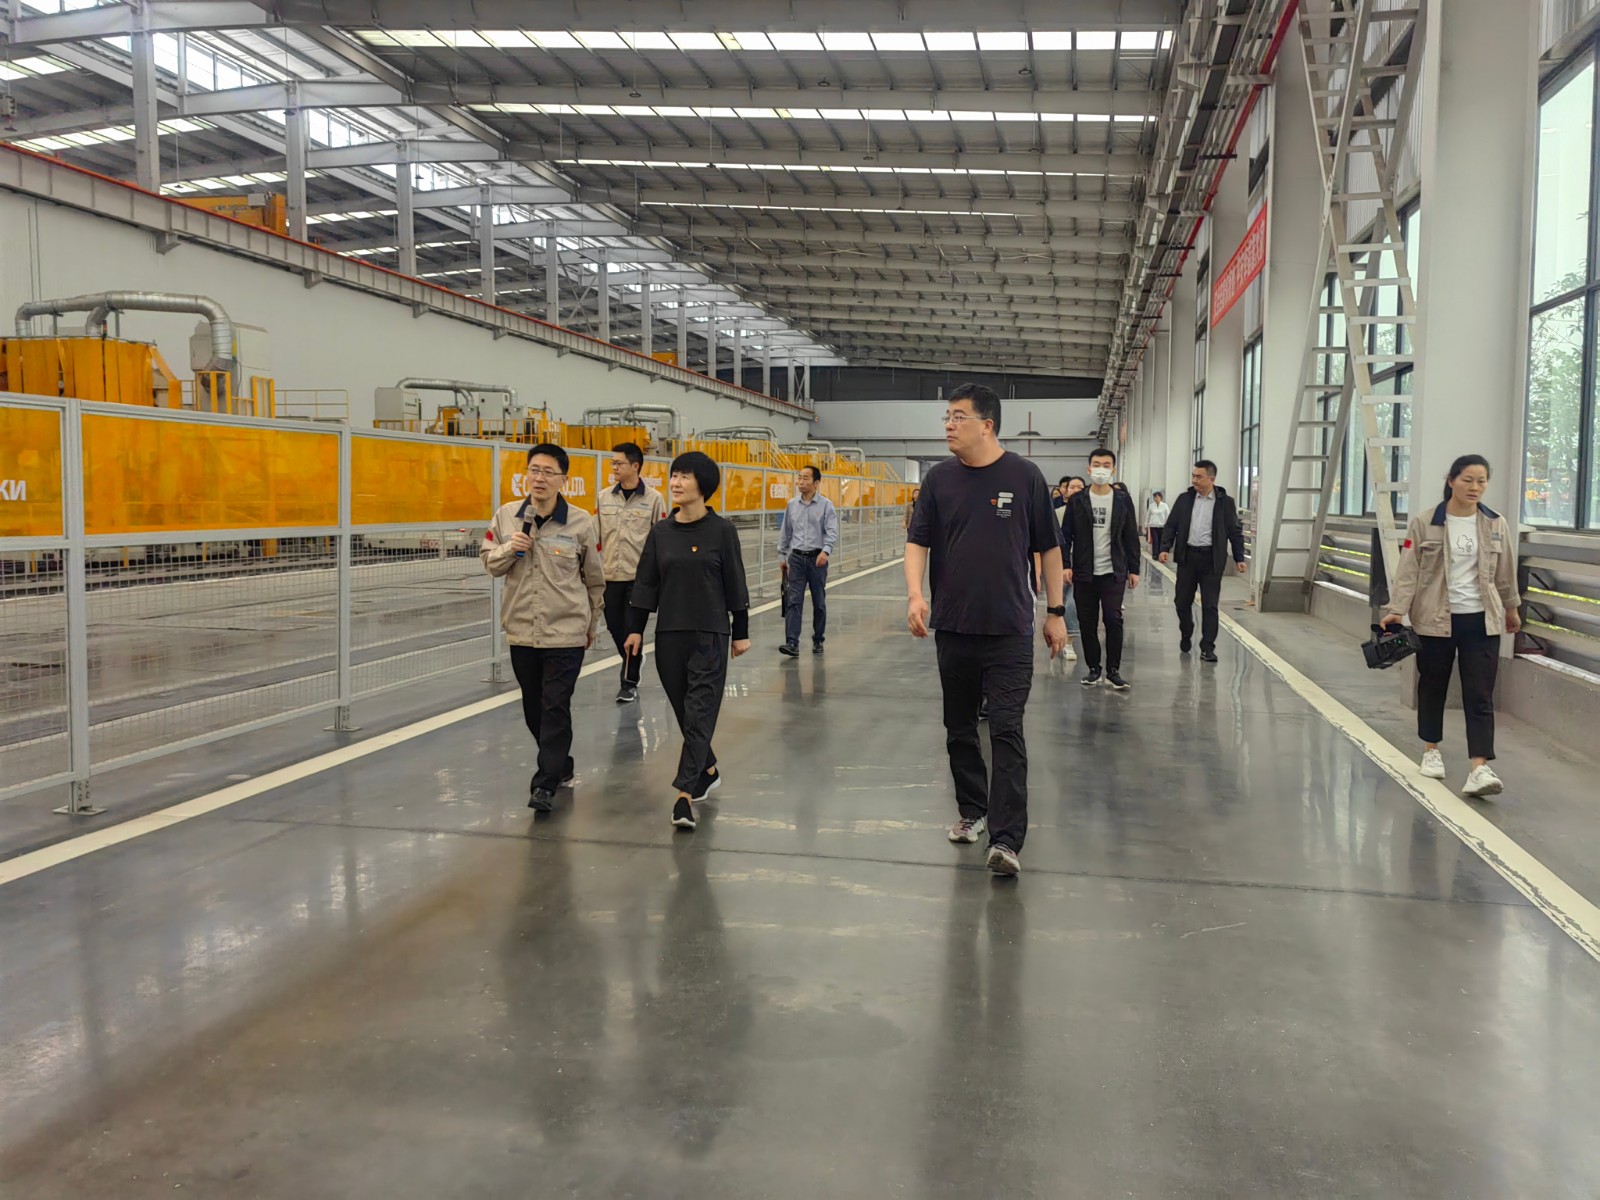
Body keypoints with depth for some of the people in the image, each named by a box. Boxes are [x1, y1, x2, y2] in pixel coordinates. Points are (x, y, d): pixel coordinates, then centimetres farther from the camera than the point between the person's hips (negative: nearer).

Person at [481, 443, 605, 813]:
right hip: (521, 631, 4)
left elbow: (594, 579, 6)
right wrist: (509, 548, -11)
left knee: (555, 709, -6)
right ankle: (561, 767, 33)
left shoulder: (580, 522, -5)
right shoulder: (507, 516, 2)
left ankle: (546, 784, -1)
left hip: (566, 633, -4)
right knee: (533, 709, 13)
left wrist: (591, 623, 13)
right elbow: (489, 562, 10)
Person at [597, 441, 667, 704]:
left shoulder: (653, 499, -4)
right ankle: (634, 660, 39)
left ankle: (630, 683, 13)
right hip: (610, 575, 4)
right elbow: (596, 535, 12)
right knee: (614, 627, 10)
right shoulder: (604, 497, 6)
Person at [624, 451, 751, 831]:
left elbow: (735, 583, -2)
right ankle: (708, 771, 33)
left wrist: (741, 632, 0)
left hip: (710, 634, -4)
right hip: (669, 633, 4)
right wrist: (635, 628, 5)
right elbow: (646, 582, 8)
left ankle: (685, 792, -10)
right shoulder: (660, 532, 5)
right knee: (684, 711, 12)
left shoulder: (721, 530, -5)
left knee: (700, 712, -8)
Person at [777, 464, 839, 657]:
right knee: (793, 601, -8)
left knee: (819, 602, 8)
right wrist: (782, 556, 14)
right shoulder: (792, 505, 7)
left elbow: (832, 531, -11)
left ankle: (818, 640, 22)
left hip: (817, 558, -2)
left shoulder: (826, 505, -3)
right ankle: (792, 643, -13)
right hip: (796, 558, 2)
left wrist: (826, 550, -27)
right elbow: (785, 532, 14)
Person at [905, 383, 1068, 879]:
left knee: (1007, 732, -7)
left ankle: (1006, 839, -6)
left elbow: (1048, 547, 4)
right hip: (952, 627, 4)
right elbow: (917, 541, 3)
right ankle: (972, 811, 31)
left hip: (1009, 629, -3)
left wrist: (1055, 611, 4)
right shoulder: (939, 479, 4)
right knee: (959, 728, 14)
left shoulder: (1024, 476, -2)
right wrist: (915, 593, -15)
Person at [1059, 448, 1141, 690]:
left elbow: (1131, 537, 6)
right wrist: (1065, 564, -8)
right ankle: (1094, 668, 16)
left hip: (1113, 572, -1)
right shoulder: (1077, 500, 3)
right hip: (1084, 573, 1)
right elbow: (1065, 535, 2)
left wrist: (1134, 569, 3)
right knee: (1087, 623, 5)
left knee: (1113, 620, -6)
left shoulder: (1123, 500, 4)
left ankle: (1113, 670, 4)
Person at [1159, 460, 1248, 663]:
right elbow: (1170, 526, 7)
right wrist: (1165, 548, -7)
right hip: (1187, 556, 3)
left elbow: (1235, 532, 3)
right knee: (1182, 601, 10)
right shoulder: (1184, 499, 6)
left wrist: (1239, 558, -2)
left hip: (1212, 559, -2)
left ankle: (1207, 648, 1)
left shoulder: (1225, 502, 0)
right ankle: (1186, 636, 33)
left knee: (1210, 605, -3)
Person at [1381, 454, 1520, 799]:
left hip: (1481, 620, 1)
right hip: (1435, 619, -1)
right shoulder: (1424, 524, -5)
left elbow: (1505, 572, 15)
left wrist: (1511, 608, 24)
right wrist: (1397, 609, -17)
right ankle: (1432, 750, 32)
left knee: (1480, 695, -5)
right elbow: (1409, 570, -8)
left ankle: (1479, 768, -10)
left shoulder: (1496, 525, 4)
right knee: (1432, 686, 13)